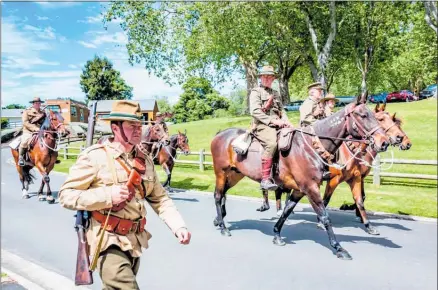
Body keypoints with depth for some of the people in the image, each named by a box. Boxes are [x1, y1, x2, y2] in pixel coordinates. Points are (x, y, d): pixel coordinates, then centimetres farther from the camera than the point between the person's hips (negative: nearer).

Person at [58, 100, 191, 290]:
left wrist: (178, 226, -6)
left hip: (135, 242, 7)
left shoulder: (145, 160, 5)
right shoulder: (95, 156, -14)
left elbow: (160, 199, 8)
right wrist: (107, 195, -25)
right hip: (109, 241, -6)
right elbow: (66, 195, -14)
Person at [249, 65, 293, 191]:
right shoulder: (256, 92, 5)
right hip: (262, 125, -7)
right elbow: (255, 111, -8)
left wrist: (286, 121, 4)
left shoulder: (276, 93, 26)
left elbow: (282, 110, 27)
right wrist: (273, 121, -15)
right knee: (271, 143, -34)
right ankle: (265, 179, -32)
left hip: (278, 126, 7)